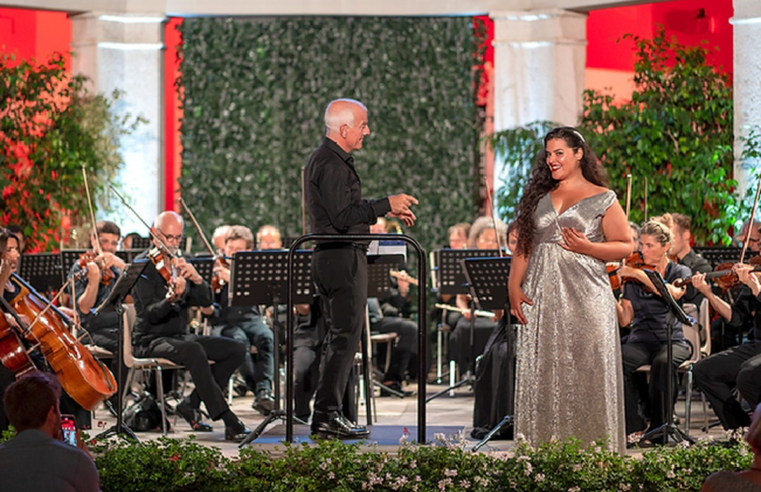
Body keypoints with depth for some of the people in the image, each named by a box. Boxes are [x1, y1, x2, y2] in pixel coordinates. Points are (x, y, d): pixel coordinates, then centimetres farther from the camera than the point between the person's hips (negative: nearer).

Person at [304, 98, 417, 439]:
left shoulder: (322, 159, 18)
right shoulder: (333, 164, -16)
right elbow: (343, 218, -22)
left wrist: (386, 209, 19)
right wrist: (386, 205, -15)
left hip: (328, 257, 11)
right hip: (343, 259, -11)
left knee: (339, 336, 14)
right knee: (346, 336, -8)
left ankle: (326, 415, 17)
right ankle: (327, 416, -7)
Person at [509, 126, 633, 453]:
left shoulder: (602, 199, 4)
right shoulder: (539, 197, 16)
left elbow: (625, 246, 1)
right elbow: (523, 247, 14)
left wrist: (586, 247, -13)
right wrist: (514, 286, 2)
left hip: (585, 296, -4)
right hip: (540, 300, 4)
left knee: (586, 375, -6)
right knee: (540, 375, 0)